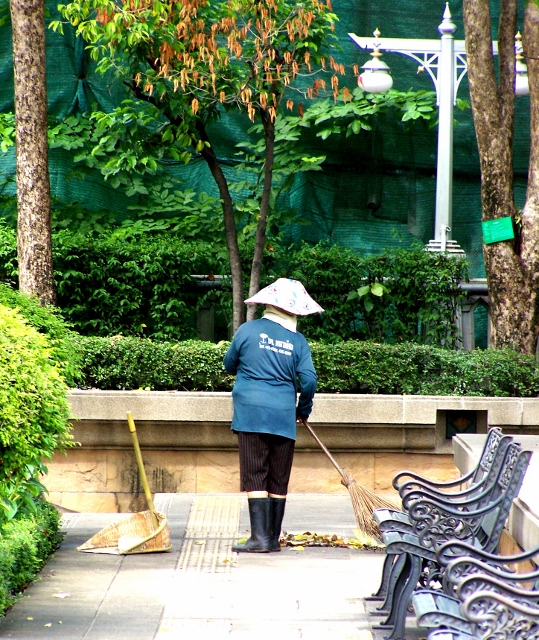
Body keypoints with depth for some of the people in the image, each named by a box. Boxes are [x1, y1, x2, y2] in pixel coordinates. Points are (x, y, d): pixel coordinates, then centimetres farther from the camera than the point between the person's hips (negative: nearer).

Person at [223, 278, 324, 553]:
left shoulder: (249, 330, -1)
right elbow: (309, 379, -2)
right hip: (284, 417, 2)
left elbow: (229, 364, 12)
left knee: (255, 477, -3)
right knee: (279, 480, 9)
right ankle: (273, 539, 14)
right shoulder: (297, 340, 2)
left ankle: (260, 537, -11)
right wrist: (303, 410, 16)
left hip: (251, 414, -2)